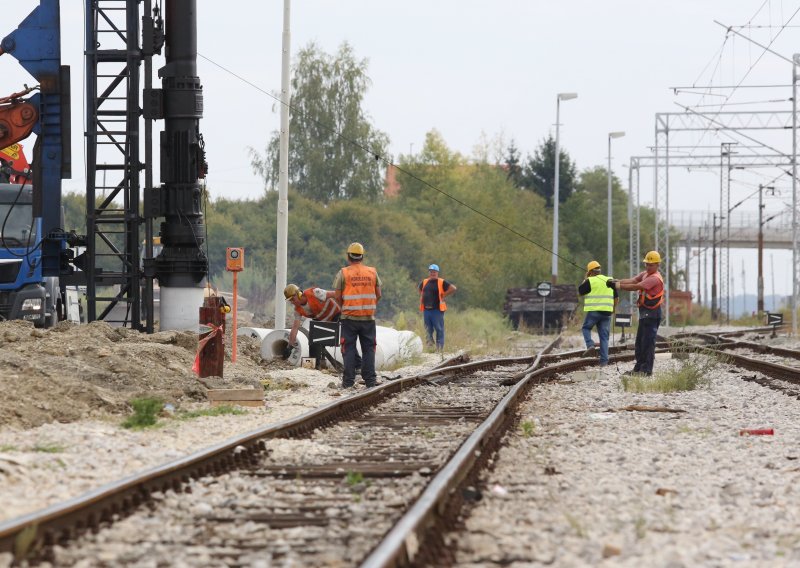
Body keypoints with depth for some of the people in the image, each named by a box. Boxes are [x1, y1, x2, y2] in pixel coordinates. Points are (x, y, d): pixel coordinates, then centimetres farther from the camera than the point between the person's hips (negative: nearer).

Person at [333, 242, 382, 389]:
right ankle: (370, 379, 7)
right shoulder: (372, 272, 5)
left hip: (349, 316, -2)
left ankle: (349, 380, 2)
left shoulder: (343, 273, -4)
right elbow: (378, 295, 8)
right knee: (368, 349, 8)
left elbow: (337, 296, -4)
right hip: (368, 317, 2)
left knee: (349, 349, 4)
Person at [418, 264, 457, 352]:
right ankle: (429, 344, 16)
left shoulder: (442, 282, -3)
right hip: (426, 309, 5)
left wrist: (443, 295, -9)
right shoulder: (424, 282, 13)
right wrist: (422, 297, 17)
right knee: (428, 329, 8)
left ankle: (440, 347, -1)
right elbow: (419, 289, 34)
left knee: (439, 329, -3)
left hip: (437, 310, -5)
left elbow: (453, 288, -9)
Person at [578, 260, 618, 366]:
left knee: (586, 328, 19)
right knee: (604, 336, 7)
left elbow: (580, 291, 5)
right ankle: (604, 360, 3)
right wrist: (612, 308, 27)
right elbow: (616, 298, 15)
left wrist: (585, 279, 10)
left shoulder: (590, 281, -6)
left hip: (593, 311, -4)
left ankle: (590, 345, -6)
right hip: (607, 312, 4)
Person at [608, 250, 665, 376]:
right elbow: (632, 280, 0)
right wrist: (616, 281, -17)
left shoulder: (655, 278, -17)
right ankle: (638, 368, 19)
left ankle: (646, 369, -4)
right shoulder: (645, 274, 13)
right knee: (640, 342, 13)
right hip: (645, 313, 10)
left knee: (648, 342, -7)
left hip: (651, 314, -10)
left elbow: (637, 287, -26)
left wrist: (618, 286, -26)